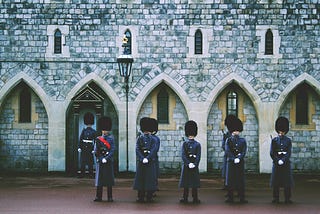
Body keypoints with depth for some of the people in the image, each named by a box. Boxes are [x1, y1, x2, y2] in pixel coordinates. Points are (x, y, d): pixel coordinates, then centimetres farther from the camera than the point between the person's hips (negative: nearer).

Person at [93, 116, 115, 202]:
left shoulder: (111, 138, 3)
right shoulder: (98, 139, 7)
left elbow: (112, 150, -5)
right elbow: (96, 151, 2)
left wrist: (106, 158, -15)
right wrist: (101, 159, -11)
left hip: (109, 161, -1)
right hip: (100, 161, 1)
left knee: (109, 178, 1)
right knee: (99, 178, 1)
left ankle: (110, 197, 5)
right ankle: (98, 197, 5)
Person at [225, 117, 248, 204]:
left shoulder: (243, 140, 8)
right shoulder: (229, 140, 5)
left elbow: (244, 151, -1)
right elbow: (228, 151, -6)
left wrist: (239, 158, -17)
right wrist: (234, 159, -18)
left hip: (240, 162, 1)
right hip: (231, 162, -1)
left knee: (241, 180, 1)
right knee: (230, 180, -1)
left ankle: (242, 198, 3)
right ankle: (230, 198, 4)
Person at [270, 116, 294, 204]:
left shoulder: (288, 140, 5)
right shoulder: (274, 140, 4)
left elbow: (289, 153, -2)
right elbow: (272, 153, -1)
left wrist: (283, 160, -15)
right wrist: (278, 161, -12)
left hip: (286, 163, 0)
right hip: (276, 163, 0)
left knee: (287, 181, 0)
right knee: (276, 181, 1)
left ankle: (287, 199, 5)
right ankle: (276, 198, 7)